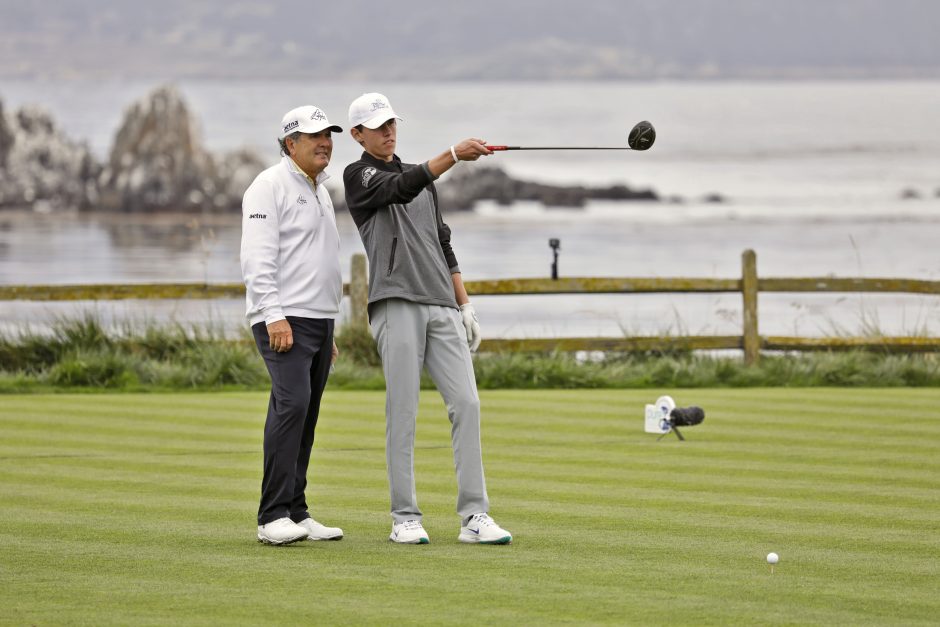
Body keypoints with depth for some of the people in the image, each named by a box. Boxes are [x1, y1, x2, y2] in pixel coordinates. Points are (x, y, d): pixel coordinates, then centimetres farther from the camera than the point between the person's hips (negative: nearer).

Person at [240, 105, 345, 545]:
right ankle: (273, 516, -23)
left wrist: (329, 333, 24)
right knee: (291, 403, -20)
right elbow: (257, 257, -15)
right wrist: (274, 316, -24)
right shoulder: (270, 186, -6)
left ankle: (295, 513, 9)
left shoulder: (320, 193, 22)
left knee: (305, 416, 7)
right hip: (283, 320, -9)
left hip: (319, 321, 9)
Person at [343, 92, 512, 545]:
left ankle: (474, 516, -5)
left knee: (465, 403, -4)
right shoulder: (359, 176, 2)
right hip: (397, 304, -6)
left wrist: (464, 304, 16)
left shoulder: (422, 179, 23)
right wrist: (453, 155, -31)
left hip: (442, 306, 6)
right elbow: (402, 188, -19)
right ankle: (405, 518, 0)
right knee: (403, 413, -6)